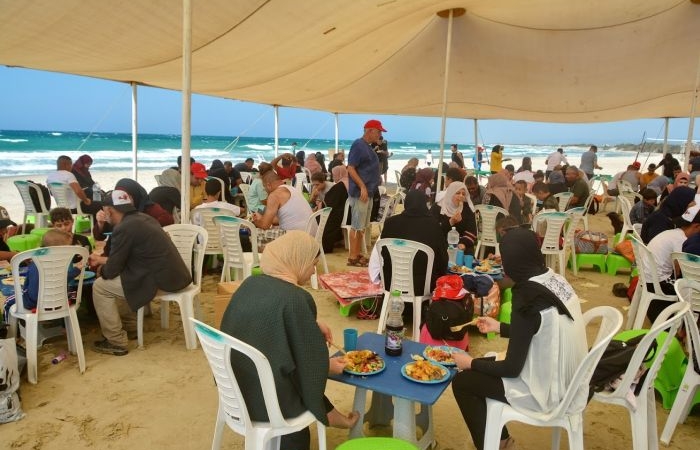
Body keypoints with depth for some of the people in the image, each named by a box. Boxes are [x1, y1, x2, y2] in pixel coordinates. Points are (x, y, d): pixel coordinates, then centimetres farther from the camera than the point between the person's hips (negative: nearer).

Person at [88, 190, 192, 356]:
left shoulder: (124, 228, -14)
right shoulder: (142, 218, 13)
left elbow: (112, 270, -6)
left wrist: (102, 266, 16)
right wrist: (102, 259, 32)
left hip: (161, 280, -9)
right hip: (174, 274, 9)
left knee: (100, 286, 3)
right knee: (115, 279, 26)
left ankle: (117, 342, 9)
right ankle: (130, 326, 33)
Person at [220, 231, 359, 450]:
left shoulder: (251, 283, -2)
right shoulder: (296, 298, -25)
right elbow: (308, 360, -17)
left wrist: (312, 324, 11)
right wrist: (328, 365, 3)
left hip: (237, 386, 7)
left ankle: (330, 415, 41)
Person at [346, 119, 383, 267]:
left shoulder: (367, 146, 15)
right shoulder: (358, 145, -13)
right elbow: (350, 168, -19)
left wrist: (376, 180, 16)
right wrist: (362, 187, -23)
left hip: (368, 192, 10)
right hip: (360, 192, -10)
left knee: (362, 226, 13)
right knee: (357, 226, -5)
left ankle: (358, 254, 21)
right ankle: (352, 257, 1)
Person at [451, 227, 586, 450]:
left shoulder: (528, 297, -26)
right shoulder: (556, 280, -3)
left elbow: (512, 369, -19)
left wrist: (471, 363, -3)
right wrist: (499, 327, 21)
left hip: (545, 393, -8)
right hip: (565, 384, 8)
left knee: (461, 381, 5)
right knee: (481, 369, 21)